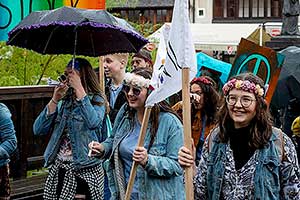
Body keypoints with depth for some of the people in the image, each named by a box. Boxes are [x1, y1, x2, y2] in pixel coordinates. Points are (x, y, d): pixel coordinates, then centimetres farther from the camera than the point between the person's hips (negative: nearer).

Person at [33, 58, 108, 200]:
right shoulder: (64, 101, 10)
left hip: (85, 168, -5)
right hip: (57, 168, 5)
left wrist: (79, 89, -17)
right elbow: (38, 130, 4)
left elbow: (93, 122, -25)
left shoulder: (97, 99, -1)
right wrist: (54, 100, -4)